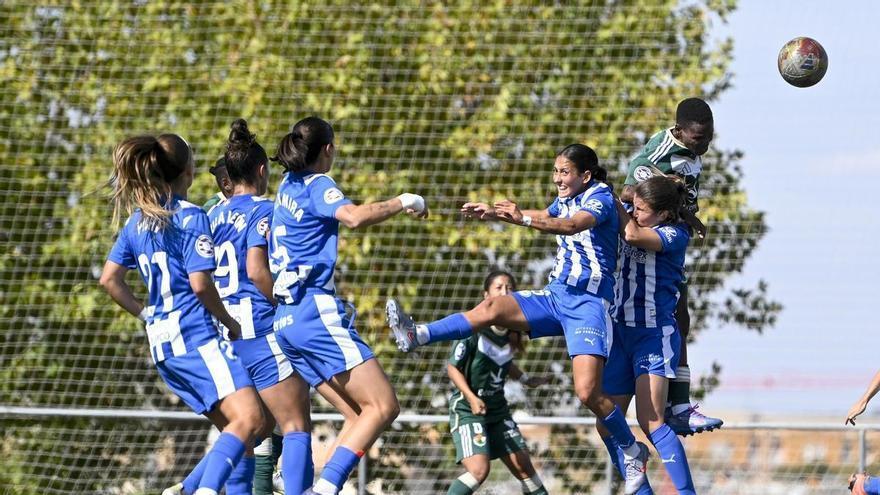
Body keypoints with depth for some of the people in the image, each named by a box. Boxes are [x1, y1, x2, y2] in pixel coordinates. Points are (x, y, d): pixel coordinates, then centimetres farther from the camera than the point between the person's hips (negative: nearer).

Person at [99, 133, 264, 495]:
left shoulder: (137, 221, 15)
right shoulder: (190, 217, -7)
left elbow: (109, 279, 14)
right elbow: (200, 284, -14)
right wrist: (230, 322, 1)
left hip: (161, 343, 9)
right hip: (195, 335, -9)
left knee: (235, 431, 11)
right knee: (249, 418, -21)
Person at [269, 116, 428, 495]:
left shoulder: (288, 186, 19)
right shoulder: (318, 185, -5)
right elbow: (354, 217, -25)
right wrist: (402, 203, -14)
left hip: (285, 318, 9)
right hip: (316, 311, -9)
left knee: (363, 412, 8)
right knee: (383, 406, -14)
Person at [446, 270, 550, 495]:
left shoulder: (512, 332, 1)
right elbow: (453, 367, -13)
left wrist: (526, 380, 11)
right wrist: (471, 397, -24)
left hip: (498, 410, 7)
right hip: (467, 409, -7)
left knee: (523, 466, 6)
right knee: (478, 470, -23)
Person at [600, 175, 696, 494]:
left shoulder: (675, 235, -11)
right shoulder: (637, 223, 8)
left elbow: (631, 234, -26)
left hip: (655, 334, -8)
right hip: (621, 333, 8)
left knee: (650, 421, -19)